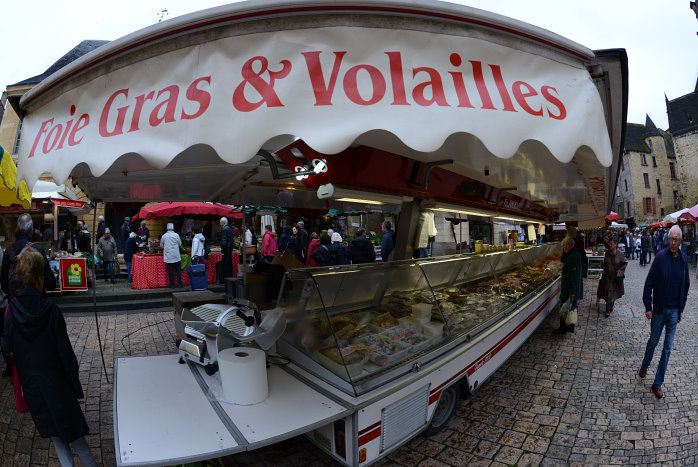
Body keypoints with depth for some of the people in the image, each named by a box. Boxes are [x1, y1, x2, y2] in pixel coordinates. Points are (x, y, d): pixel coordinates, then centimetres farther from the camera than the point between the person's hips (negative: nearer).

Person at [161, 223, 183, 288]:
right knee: (178, 269, 8)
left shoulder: (164, 236, -4)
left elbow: (161, 246, 8)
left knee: (170, 270, 5)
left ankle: (172, 284, 9)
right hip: (176, 256, -1)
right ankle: (180, 283, 8)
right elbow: (180, 244, 4)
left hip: (168, 256, 1)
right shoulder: (176, 235, -6)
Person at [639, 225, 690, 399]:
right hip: (659, 309, -2)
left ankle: (657, 384, 18)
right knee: (653, 342, 12)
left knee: (667, 349, 7)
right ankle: (644, 366, 40)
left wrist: (681, 309, 9)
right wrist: (648, 307, -9)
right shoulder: (660, 257, -12)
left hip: (674, 311, 3)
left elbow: (686, 285, 9)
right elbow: (649, 283, -9)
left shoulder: (684, 259, -3)